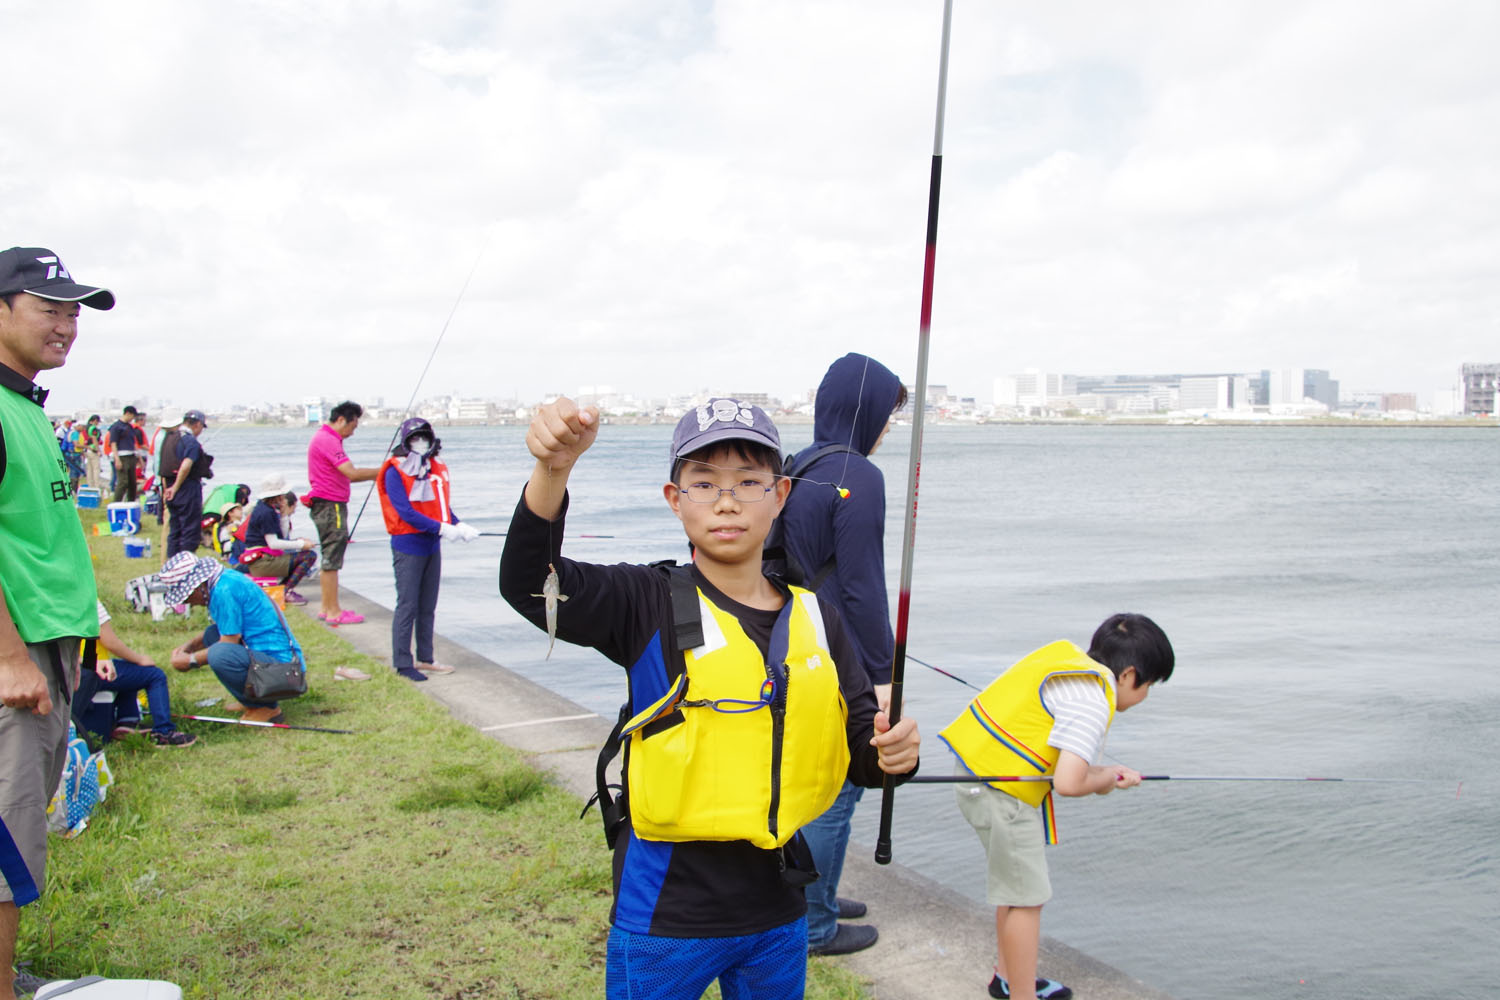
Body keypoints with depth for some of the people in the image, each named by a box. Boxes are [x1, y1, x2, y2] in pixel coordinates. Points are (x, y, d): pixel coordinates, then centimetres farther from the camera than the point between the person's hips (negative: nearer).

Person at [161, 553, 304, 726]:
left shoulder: (224, 590, -17)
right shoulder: (227, 579, 13)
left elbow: (230, 641, -17)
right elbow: (227, 631, 27)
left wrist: (191, 660, -4)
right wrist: (190, 645, 16)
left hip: (281, 664, -11)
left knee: (219, 654, -31)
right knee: (212, 634, 17)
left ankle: (267, 709, -9)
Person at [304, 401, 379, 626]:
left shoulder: (328, 438, 18)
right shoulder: (327, 440, -16)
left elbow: (345, 475, 18)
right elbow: (352, 473, -24)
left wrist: (376, 475, 9)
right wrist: (382, 472, -17)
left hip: (330, 505, 11)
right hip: (330, 505, -11)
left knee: (330, 557, 15)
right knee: (332, 558, -6)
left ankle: (327, 608, 21)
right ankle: (333, 612, -3)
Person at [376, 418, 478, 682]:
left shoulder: (438, 470, 10)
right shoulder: (395, 472, -10)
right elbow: (405, 512, -17)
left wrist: (459, 526, -6)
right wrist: (441, 528, -21)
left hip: (432, 546, 7)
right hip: (408, 547, -7)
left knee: (428, 606, 14)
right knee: (407, 606, -3)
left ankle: (425, 659, 25)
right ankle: (402, 663, 5)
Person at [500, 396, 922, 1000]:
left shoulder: (815, 619, 1)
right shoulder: (651, 608, -11)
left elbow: (860, 747, 6)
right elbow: (530, 583, -27)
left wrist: (889, 753, -18)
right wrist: (552, 470, -43)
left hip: (776, 910, 4)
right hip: (666, 914, -4)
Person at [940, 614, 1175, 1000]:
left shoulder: (1066, 653, 8)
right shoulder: (1093, 701, -18)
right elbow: (1067, 783, -24)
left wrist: (1103, 774, 9)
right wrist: (1103, 779, -3)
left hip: (974, 764, 10)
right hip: (1004, 790, -10)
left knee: (1013, 882, 24)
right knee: (1027, 898, 3)